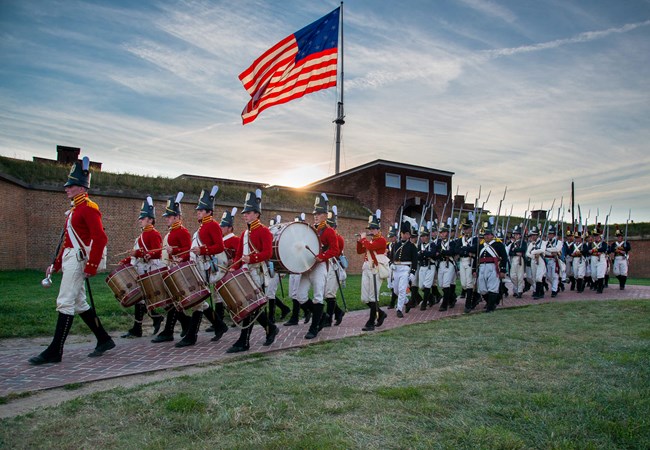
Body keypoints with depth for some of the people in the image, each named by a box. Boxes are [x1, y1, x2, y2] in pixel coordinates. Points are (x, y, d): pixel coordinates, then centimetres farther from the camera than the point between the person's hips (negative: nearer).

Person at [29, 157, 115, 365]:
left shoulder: (89, 208, -10)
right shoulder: (74, 210, 20)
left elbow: (100, 239, -19)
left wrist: (91, 267, -22)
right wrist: (56, 265, 20)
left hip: (78, 260, -10)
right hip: (70, 260, 10)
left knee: (65, 303, -8)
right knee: (79, 304, 12)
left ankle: (55, 351, -1)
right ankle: (104, 340, 19)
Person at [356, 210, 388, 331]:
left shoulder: (381, 240, -8)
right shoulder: (369, 240, 17)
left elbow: (369, 246, -24)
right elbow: (359, 251, 19)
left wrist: (364, 238, -7)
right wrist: (359, 240, 6)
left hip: (376, 270, -8)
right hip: (366, 270, 8)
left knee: (373, 298, -3)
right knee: (364, 299, 8)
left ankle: (371, 323, 4)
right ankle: (381, 314, 27)